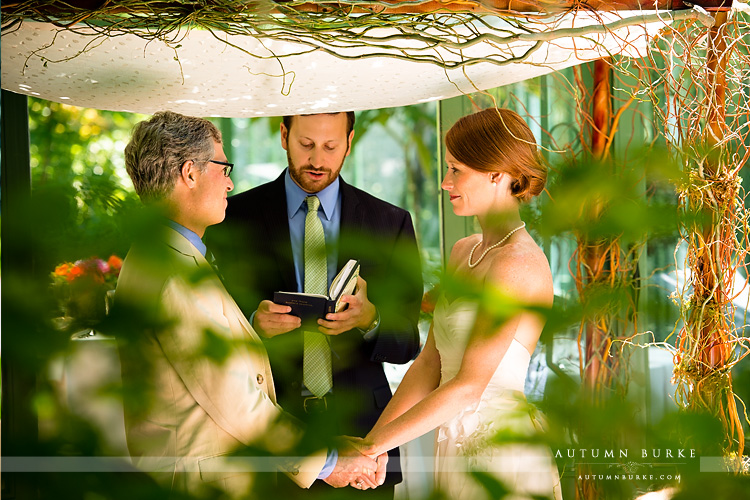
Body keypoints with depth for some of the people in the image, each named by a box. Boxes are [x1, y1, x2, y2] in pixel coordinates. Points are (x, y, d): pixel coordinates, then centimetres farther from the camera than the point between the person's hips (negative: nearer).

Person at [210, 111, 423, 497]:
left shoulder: (390, 223, 4)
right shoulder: (238, 216, 2)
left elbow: (407, 343, 1)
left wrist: (369, 320, -20)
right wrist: (255, 323, -22)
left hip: (359, 429, 1)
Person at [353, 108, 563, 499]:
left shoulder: (519, 264, -17)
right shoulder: (463, 252, 9)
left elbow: (469, 385, -21)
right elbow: (429, 363, 8)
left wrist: (376, 444, -18)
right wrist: (371, 439, -3)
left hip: (503, 452, -7)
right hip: (454, 451, 7)